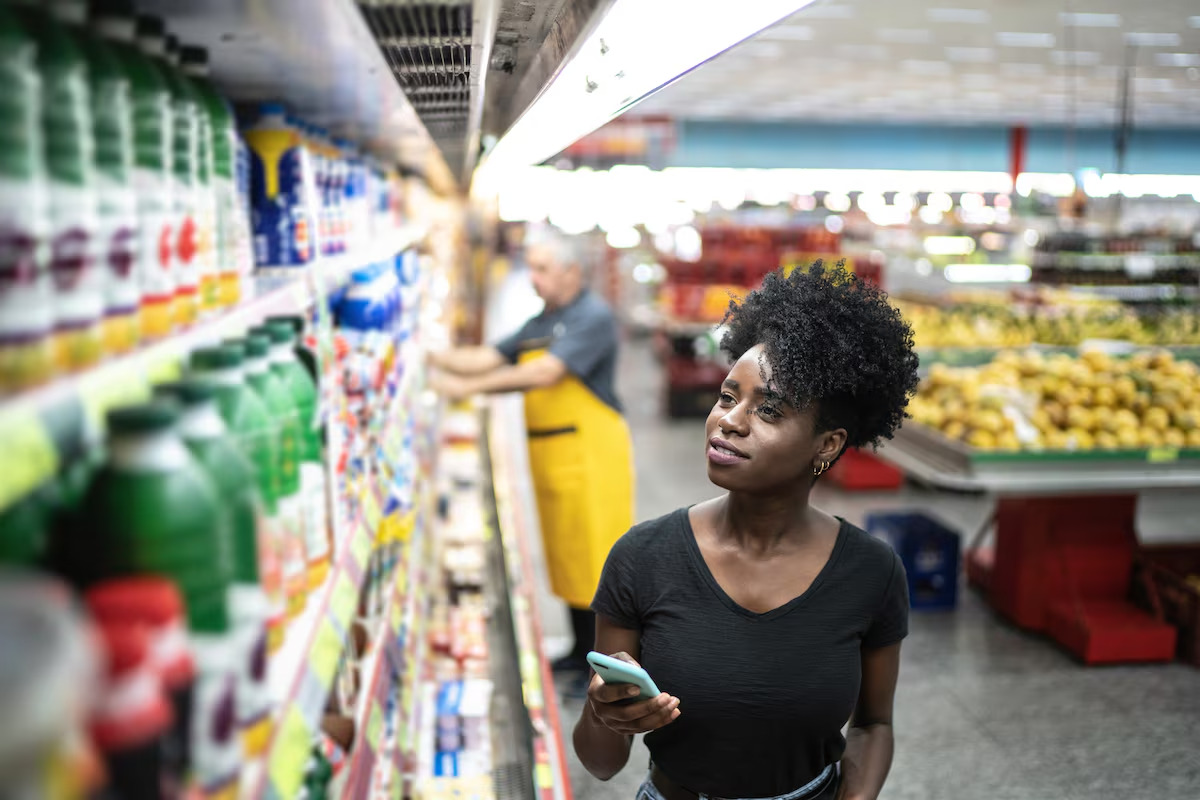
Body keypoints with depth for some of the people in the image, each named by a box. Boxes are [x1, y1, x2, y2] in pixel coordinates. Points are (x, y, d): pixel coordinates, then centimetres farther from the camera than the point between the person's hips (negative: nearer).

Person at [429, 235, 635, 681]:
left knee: (595, 559, -4)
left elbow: (545, 373, -23)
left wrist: (468, 387, -27)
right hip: (551, 455, 9)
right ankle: (582, 653, 27)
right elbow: (490, 358, 10)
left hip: (591, 451, -8)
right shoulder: (538, 324, 17)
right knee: (566, 557, 15)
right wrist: (432, 357, -3)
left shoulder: (592, 317, -11)